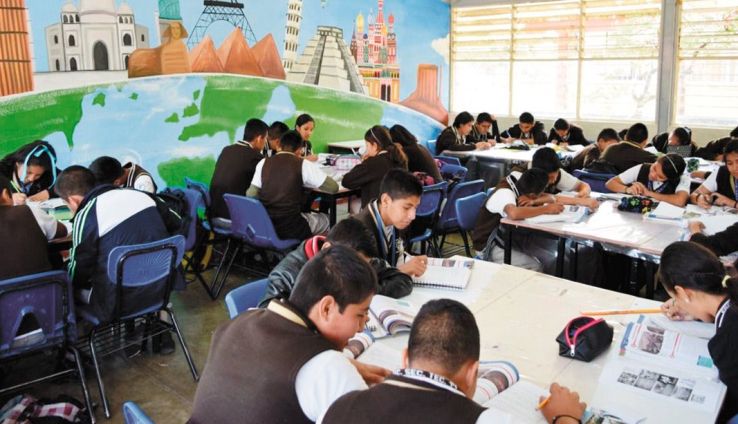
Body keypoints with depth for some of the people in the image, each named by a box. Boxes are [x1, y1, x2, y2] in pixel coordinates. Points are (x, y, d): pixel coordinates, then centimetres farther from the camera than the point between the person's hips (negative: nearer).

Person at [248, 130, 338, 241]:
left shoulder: (263, 163, 3)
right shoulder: (304, 165, -6)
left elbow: (250, 195, 0)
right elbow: (333, 187, -3)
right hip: (290, 228, -5)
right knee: (325, 219, 26)